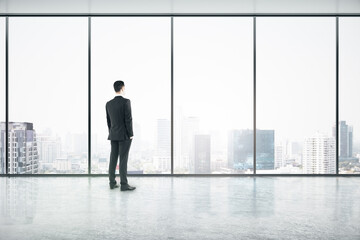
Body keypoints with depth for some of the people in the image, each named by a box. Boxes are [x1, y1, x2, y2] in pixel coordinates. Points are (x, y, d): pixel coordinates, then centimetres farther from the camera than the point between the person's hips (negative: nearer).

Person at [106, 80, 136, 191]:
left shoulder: (108, 104, 7)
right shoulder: (126, 101, -12)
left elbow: (108, 121, 12)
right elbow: (128, 119, -15)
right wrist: (131, 134, -9)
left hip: (113, 135, 6)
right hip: (124, 135, -6)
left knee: (113, 158, 9)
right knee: (123, 159, -5)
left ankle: (112, 183, 15)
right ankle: (124, 184, -2)